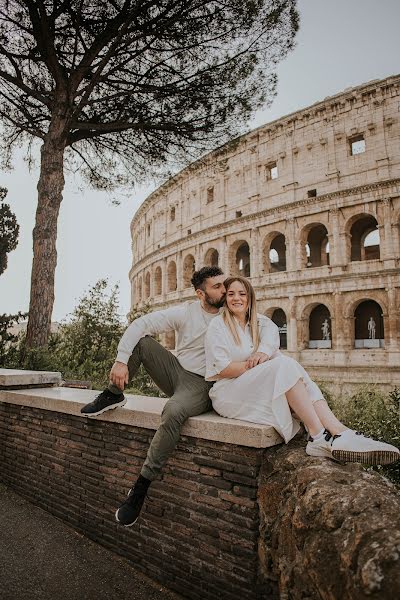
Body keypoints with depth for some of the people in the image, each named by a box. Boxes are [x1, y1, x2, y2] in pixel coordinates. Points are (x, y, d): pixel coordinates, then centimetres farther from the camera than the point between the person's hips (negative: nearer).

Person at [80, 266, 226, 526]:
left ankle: (141, 487, -22)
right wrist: (121, 360, -20)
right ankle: (113, 395, 0)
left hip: (203, 385, -3)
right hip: (177, 371, 3)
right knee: (141, 340, -14)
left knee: (174, 412, -36)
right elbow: (141, 324, -10)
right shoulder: (186, 312, -4)